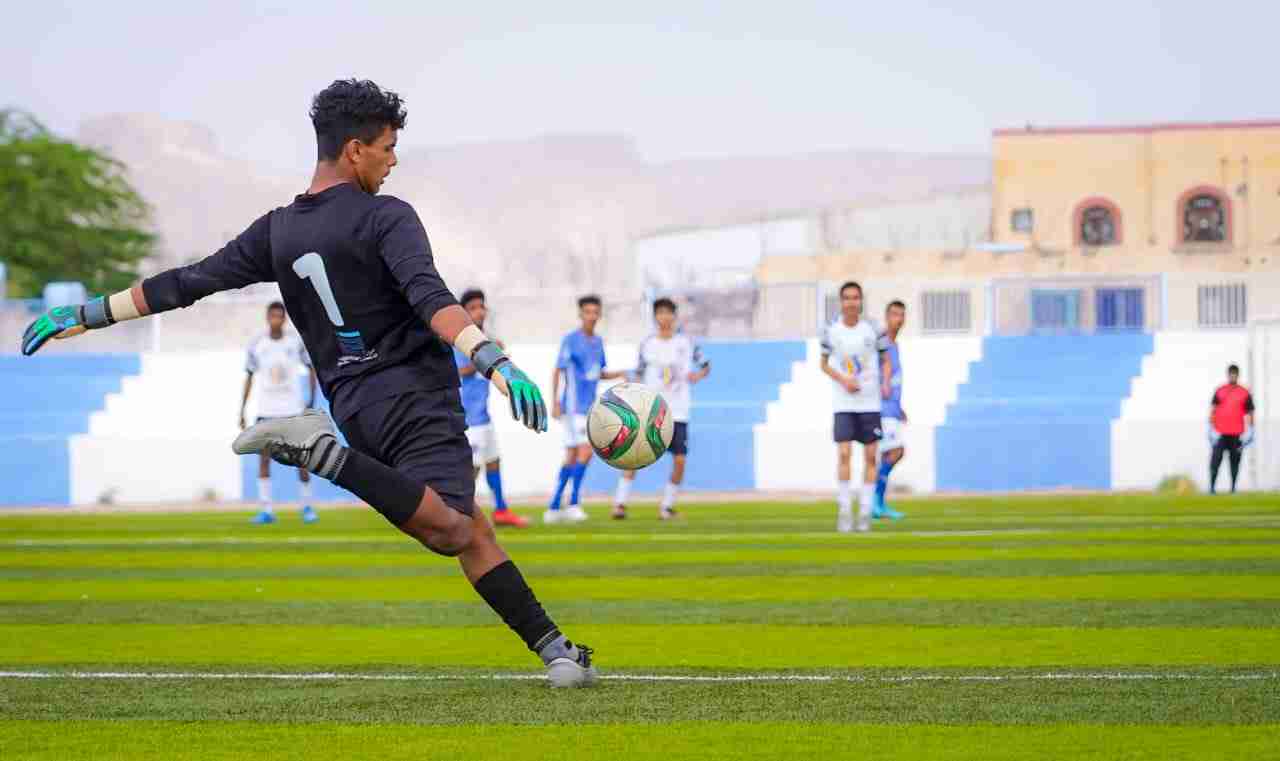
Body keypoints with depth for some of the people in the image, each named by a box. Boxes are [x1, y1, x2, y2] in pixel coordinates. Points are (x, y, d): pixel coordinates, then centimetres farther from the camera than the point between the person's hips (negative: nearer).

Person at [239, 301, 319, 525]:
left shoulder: (296, 342, -1)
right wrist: (242, 410, 4)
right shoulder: (257, 345, 1)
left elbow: (311, 369, 8)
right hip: (266, 410, 0)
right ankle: (266, 510, -7)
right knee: (263, 457, -8)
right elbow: (249, 377, 7)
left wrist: (312, 399, -2)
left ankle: (307, 506, 14)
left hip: (293, 409, 0)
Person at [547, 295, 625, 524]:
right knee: (586, 451, -17)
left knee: (572, 457, 9)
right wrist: (554, 403, -15)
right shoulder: (571, 340, -9)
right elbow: (557, 372, -9)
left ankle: (553, 508, 15)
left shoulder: (598, 341, 12)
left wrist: (621, 374, 3)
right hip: (574, 407, -7)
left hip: (588, 408, 7)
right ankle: (574, 504, -13)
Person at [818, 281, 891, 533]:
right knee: (844, 454, -11)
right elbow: (823, 364, 8)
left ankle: (865, 512, 10)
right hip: (843, 403, -1)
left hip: (870, 402, 1)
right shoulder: (831, 331, -3)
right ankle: (844, 511, -2)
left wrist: (885, 383, -10)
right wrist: (843, 380, -9)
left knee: (870, 456, 1)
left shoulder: (873, 329, -3)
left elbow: (886, 360, 8)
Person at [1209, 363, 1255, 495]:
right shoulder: (1219, 391, 9)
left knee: (1235, 461, 1)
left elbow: (1249, 413, 8)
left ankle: (1233, 488, 7)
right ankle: (1212, 487, -6)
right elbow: (1212, 410, 9)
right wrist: (1211, 429, 0)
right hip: (1220, 433, 0)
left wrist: (1249, 432, 0)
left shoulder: (1245, 393, 7)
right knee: (1216, 459, -7)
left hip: (1236, 434, 0)